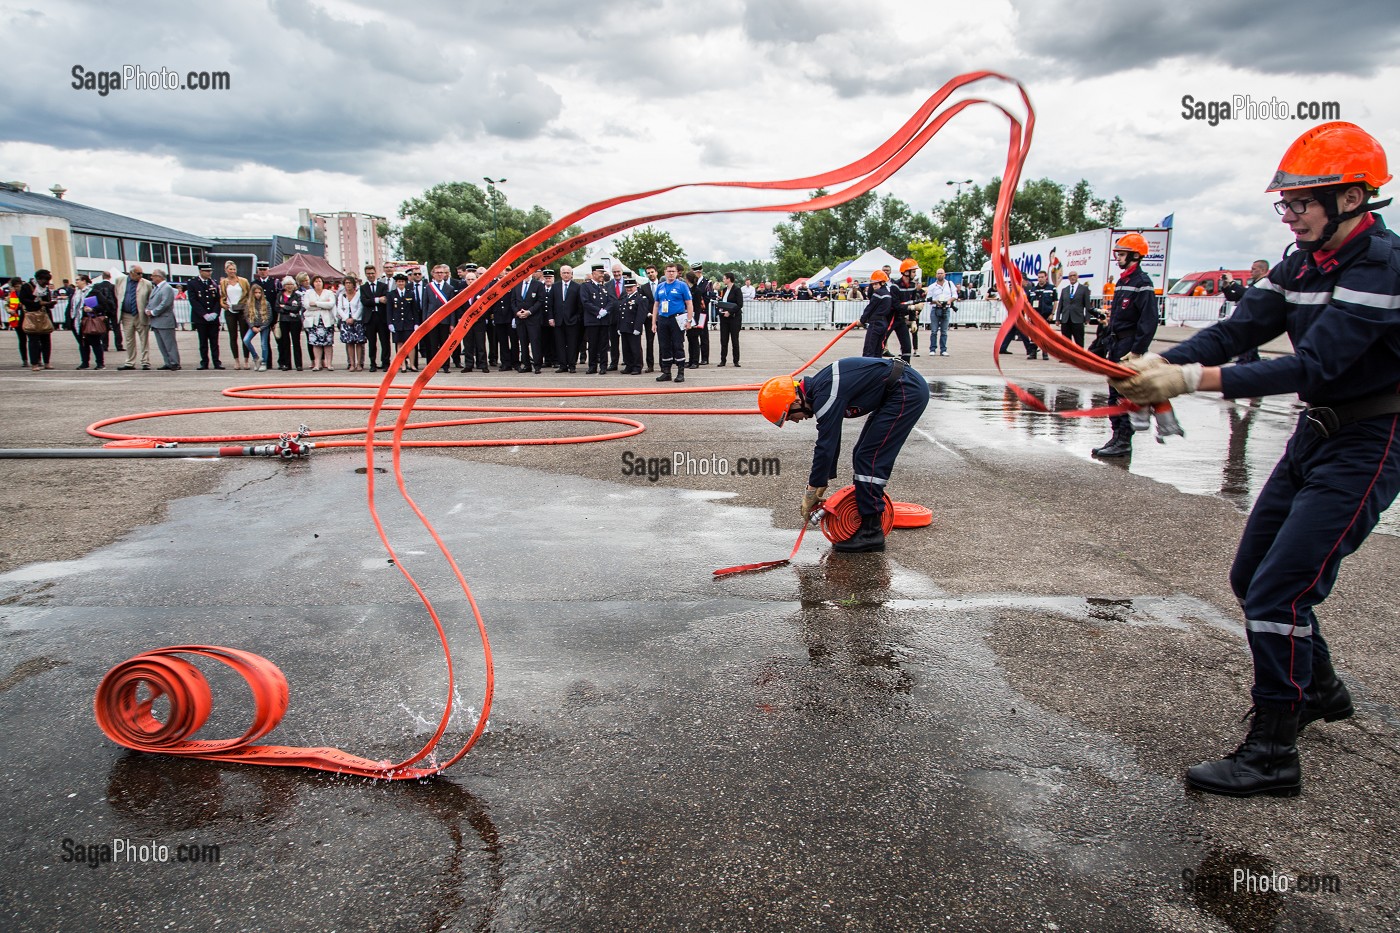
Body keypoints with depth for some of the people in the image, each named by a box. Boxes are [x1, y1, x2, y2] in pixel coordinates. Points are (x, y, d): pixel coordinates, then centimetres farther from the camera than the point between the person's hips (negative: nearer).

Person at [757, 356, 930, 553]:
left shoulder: (826, 395, -23)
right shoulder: (818, 388, 8)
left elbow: (825, 447, -20)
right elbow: (830, 442, 17)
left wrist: (812, 492, -9)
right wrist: (822, 485, 20)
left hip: (907, 392, -10)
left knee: (869, 458, -9)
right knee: (863, 456, 12)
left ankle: (871, 532, -5)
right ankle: (867, 521, 20)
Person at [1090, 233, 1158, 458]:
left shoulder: (1142, 283, -12)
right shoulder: (1121, 282, 17)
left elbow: (1149, 320, -19)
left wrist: (1137, 351, -22)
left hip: (1130, 345, -9)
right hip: (1116, 345, 9)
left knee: (1126, 395, -7)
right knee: (1115, 394, 12)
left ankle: (1124, 443, -4)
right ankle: (1117, 438, 20)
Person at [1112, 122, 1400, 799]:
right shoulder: (1303, 263, 5)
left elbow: (1314, 365, -31)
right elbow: (1237, 329, -5)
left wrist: (1193, 380, -38)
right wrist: (1159, 365, -23)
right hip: (1315, 433, 9)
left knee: (1279, 590, -14)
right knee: (1252, 576, 15)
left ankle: (1271, 756, -2)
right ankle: (1320, 692, 40)